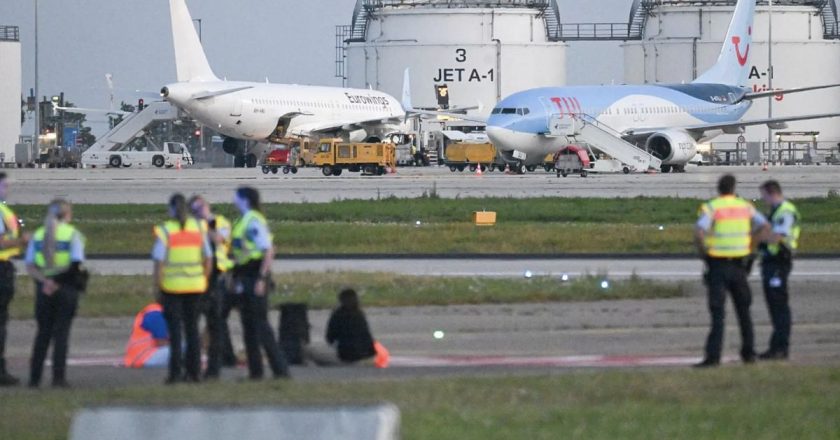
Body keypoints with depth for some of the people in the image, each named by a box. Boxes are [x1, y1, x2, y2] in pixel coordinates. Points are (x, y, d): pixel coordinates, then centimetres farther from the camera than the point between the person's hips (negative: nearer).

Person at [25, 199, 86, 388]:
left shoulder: (38, 235, 8)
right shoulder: (72, 234, -5)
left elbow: (30, 267, -1)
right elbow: (77, 265, -15)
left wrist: (44, 280, -12)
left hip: (43, 289, 3)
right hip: (66, 288, -3)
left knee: (43, 333, 11)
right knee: (61, 333, 1)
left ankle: (34, 377, 8)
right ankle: (58, 377, -4)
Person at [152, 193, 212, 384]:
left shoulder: (165, 231, -9)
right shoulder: (198, 228, 4)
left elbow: (159, 262, -11)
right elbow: (208, 259, 6)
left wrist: (158, 288, -5)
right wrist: (204, 281, 15)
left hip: (172, 285, -4)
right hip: (195, 285, 4)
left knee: (175, 328, 0)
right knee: (192, 328, 11)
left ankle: (176, 372, -5)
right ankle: (193, 371, 11)